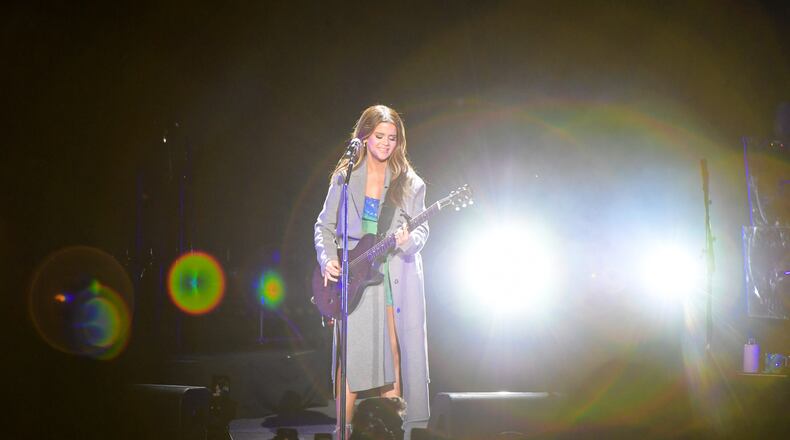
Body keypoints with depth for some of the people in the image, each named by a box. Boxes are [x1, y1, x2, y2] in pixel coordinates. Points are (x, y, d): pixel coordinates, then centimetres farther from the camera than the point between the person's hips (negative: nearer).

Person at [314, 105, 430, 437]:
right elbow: (324, 226, 9)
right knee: (349, 359, -3)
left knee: (393, 358, 2)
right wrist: (327, 260, -7)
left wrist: (409, 240, -18)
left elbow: (422, 228, 4)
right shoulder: (345, 178, 7)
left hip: (396, 279, 0)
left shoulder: (409, 183, 6)